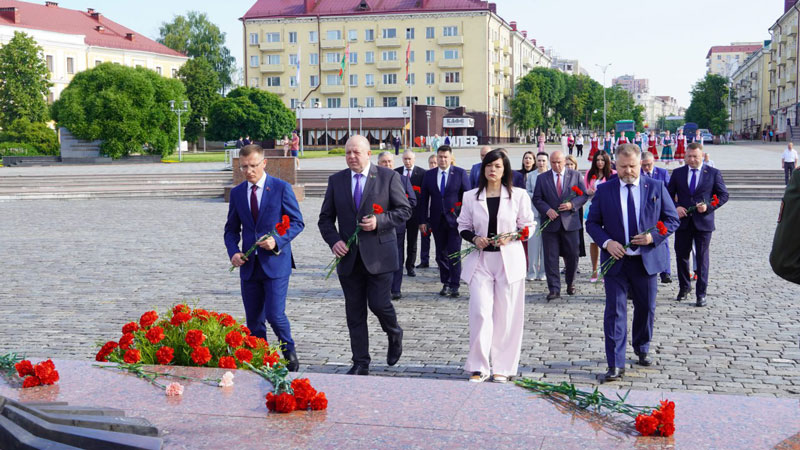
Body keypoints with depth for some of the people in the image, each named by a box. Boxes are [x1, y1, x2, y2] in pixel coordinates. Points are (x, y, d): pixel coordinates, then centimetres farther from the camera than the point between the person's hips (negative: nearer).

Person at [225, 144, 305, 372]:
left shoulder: (281, 188, -2)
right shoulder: (237, 193, 10)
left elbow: (297, 222, -1)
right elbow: (231, 229, 15)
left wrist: (277, 241, -17)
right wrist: (233, 252, -4)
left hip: (276, 262, -4)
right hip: (249, 265, 4)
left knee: (275, 315, -10)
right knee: (253, 320, 8)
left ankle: (289, 353, 14)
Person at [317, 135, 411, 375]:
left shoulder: (388, 177, -1)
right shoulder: (336, 180, 8)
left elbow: (404, 210, 0)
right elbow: (325, 218, 11)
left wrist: (380, 221, -15)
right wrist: (334, 240, -7)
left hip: (379, 254, -3)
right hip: (349, 256, 3)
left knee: (379, 304, -5)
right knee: (354, 313, 6)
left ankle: (394, 335, 29)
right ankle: (360, 363, 16)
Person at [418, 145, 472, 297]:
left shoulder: (460, 173, -1)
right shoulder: (429, 175, 6)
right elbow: (423, 199, 7)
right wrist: (423, 220, 2)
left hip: (455, 220, -3)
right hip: (437, 221, 3)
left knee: (454, 254, -5)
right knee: (441, 254, 9)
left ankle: (454, 285, 1)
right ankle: (446, 283, 18)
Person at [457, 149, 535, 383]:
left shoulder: (518, 195, 1)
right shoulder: (471, 197, 6)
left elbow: (528, 226, 6)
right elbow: (463, 227, 13)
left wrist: (510, 237, -12)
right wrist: (474, 238, -8)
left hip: (509, 260, -1)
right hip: (480, 260, 1)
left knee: (506, 315, 3)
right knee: (480, 312, -8)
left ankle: (503, 367, 13)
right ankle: (479, 367, 1)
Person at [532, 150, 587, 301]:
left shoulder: (575, 176, 6)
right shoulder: (542, 178, 6)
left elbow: (583, 195, 4)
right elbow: (537, 198, 3)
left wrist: (572, 204, -14)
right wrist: (547, 210, -14)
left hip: (570, 222, 0)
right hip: (550, 222, 0)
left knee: (572, 255, 7)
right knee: (551, 257, -3)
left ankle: (570, 283, 29)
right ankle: (554, 289, 0)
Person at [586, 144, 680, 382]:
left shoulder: (657, 188, 1)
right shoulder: (604, 190, 1)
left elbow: (672, 219, 4)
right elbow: (592, 222, 4)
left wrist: (654, 236, -14)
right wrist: (606, 242, -14)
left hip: (647, 261, 1)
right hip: (616, 261, -1)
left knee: (646, 309, 14)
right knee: (615, 311, -5)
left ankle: (642, 349, 38)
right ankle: (615, 365, -2)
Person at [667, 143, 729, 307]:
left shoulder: (713, 173, 1)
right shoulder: (678, 173, 6)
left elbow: (723, 195, 3)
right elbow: (669, 195, 10)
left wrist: (709, 206, -13)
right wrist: (675, 207, -9)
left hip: (703, 221, -2)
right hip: (683, 221, 2)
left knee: (702, 257, 1)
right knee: (681, 255, 10)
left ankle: (701, 294, 8)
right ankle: (684, 287, 31)